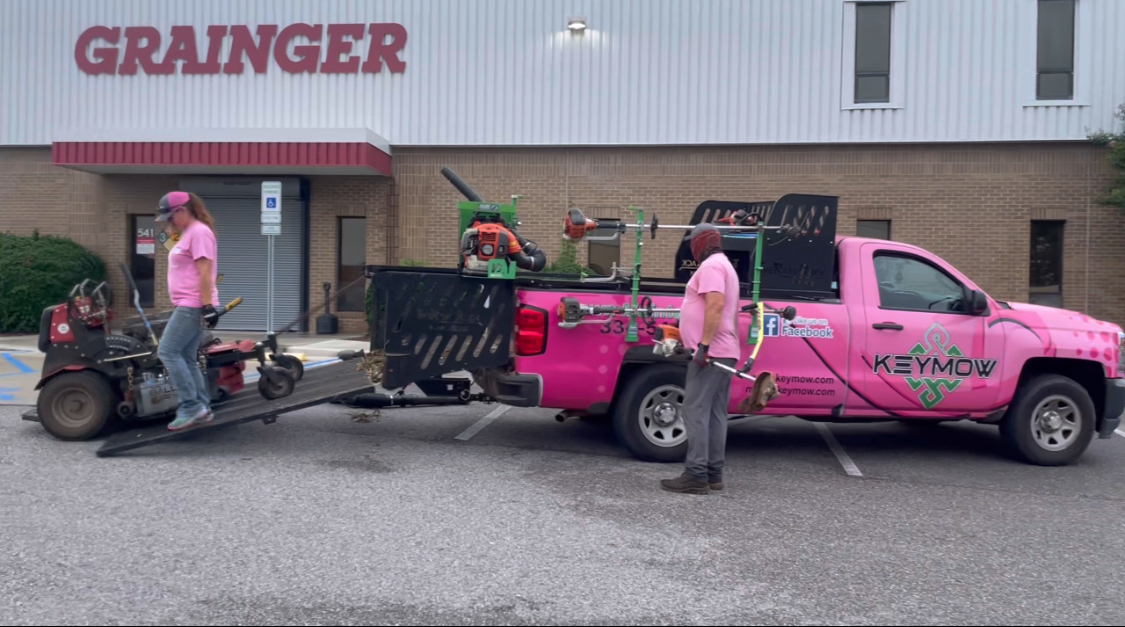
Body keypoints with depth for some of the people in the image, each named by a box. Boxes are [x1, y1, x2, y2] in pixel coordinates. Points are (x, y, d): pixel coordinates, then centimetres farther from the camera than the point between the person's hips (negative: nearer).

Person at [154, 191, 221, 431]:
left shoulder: (199, 232, -12)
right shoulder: (188, 233, 20)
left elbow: (205, 272, -19)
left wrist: (208, 307, -23)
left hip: (193, 306, -10)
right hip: (187, 305, 10)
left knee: (168, 352, -11)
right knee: (187, 358, 9)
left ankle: (191, 406, -9)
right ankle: (201, 408, 12)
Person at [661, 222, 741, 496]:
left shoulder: (711, 265, -10)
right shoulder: (724, 265, 24)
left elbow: (715, 305, -23)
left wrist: (703, 345, -26)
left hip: (710, 352, -11)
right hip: (722, 352, 11)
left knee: (696, 412, -12)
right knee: (714, 414, 9)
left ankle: (696, 476, -14)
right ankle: (713, 473, 11)